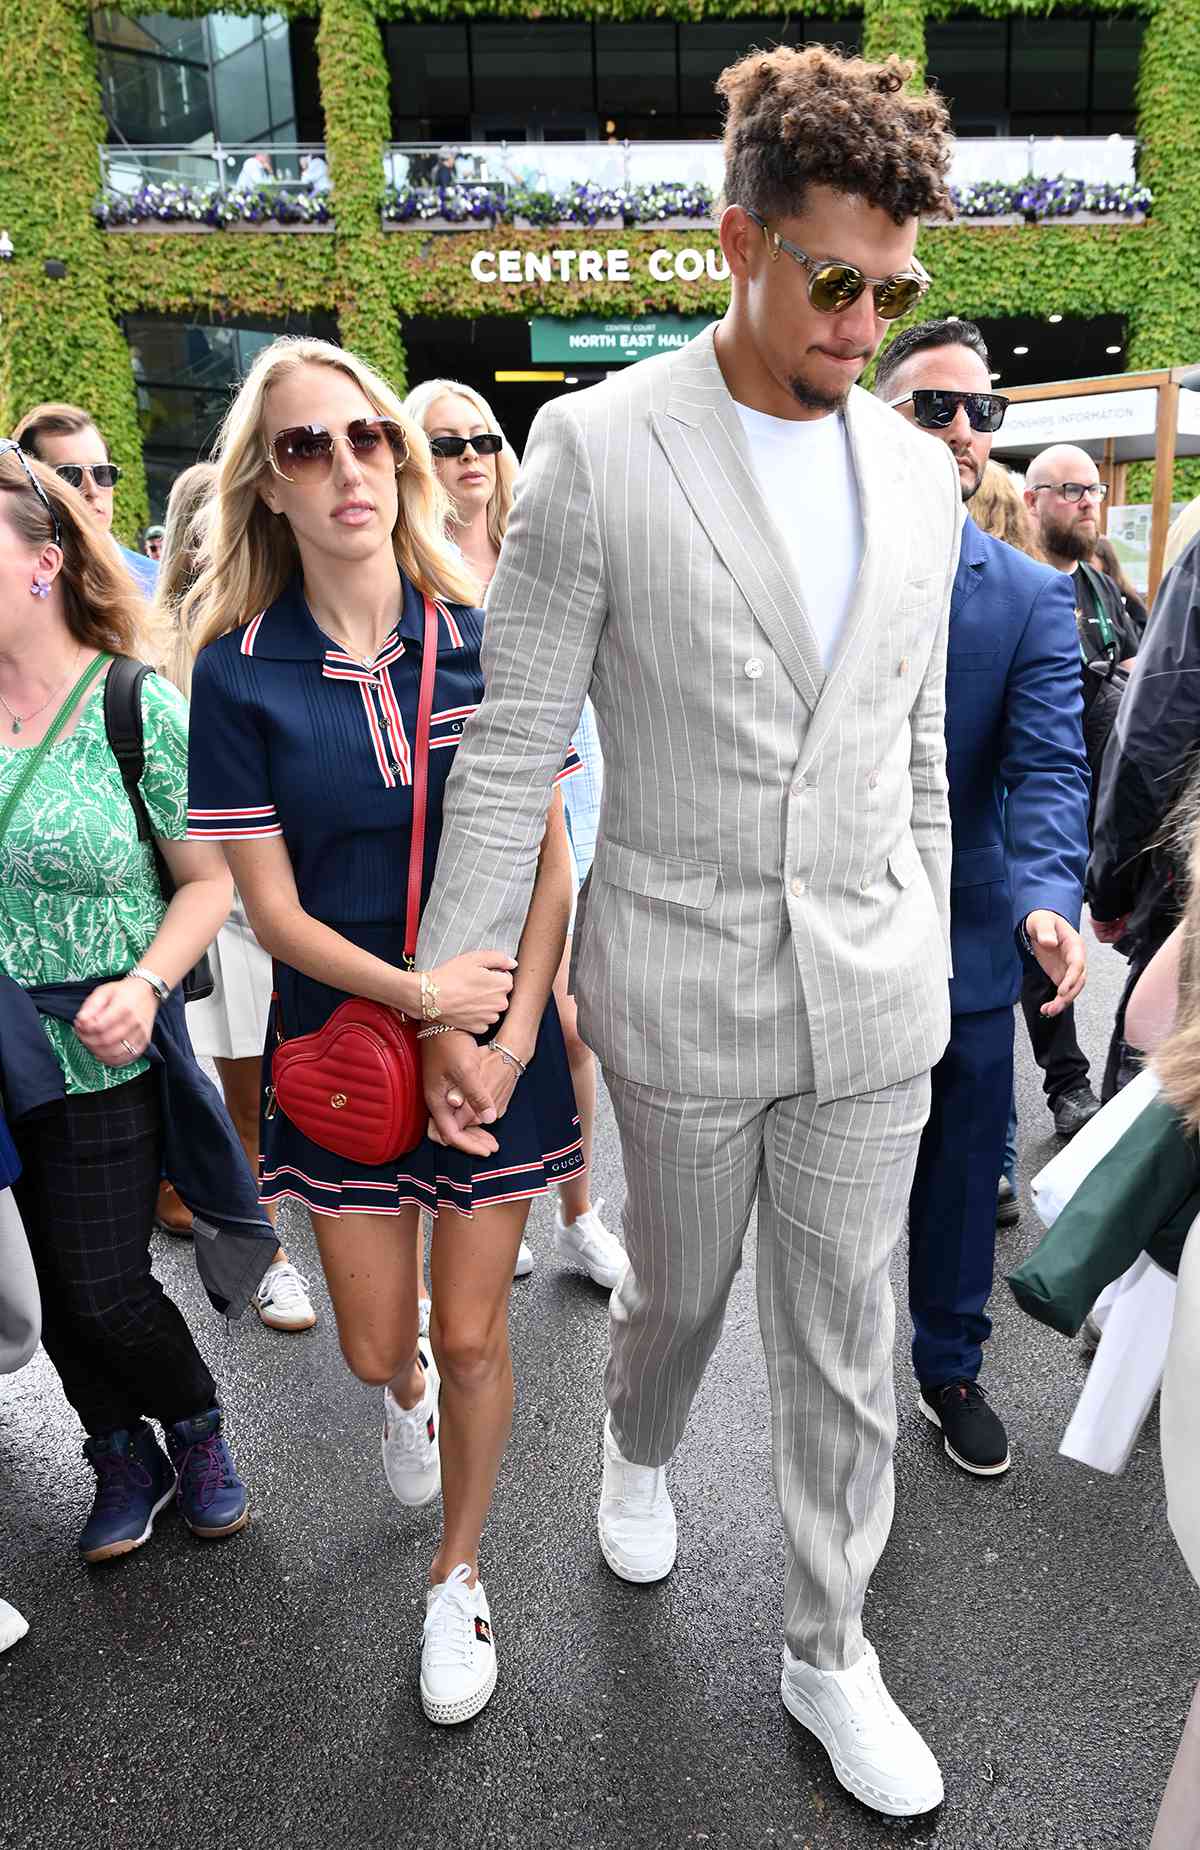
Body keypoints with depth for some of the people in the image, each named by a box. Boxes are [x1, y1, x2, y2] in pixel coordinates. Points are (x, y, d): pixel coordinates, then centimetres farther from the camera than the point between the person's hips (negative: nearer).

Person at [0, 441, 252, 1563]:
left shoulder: (138, 708, -10)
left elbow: (208, 880, -6)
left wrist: (145, 985, -21)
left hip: (101, 1060, -3)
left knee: (105, 1292, 2)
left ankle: (196, 1427, 34)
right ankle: (123, 1460, 40)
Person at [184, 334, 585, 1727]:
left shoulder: (486, 639, -4)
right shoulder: (240, 672, -7)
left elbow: (548, 858, -3)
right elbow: (271, 906, -7)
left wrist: (511, 1040, -12)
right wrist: (419, 992, -20)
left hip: (499, 1031, 0)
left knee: (470, 1337, 9)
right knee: (375, 1344, 14)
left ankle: (457, 1575, 37)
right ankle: (405, 1398, 54)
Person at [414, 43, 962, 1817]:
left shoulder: (916, 467, 4)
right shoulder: (597, 447, -10)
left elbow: (916, 740, 12)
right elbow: (510, 751, -10)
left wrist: (929, 949, 15)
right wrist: (454, 997, -10)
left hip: (873, 999, 3)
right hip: (681, 993, -3)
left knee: (846, 1347, 13)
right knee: (677, 1290, 20)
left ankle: (828, 1652, 36)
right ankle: (639, 1452, 55)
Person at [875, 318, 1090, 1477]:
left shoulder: (1033, 596, -4)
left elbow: (1048, 767, -14)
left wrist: (1048, 900, -32)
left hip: (963, 941, 1)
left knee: (960, 1178, 16)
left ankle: (949, 1370, 41)